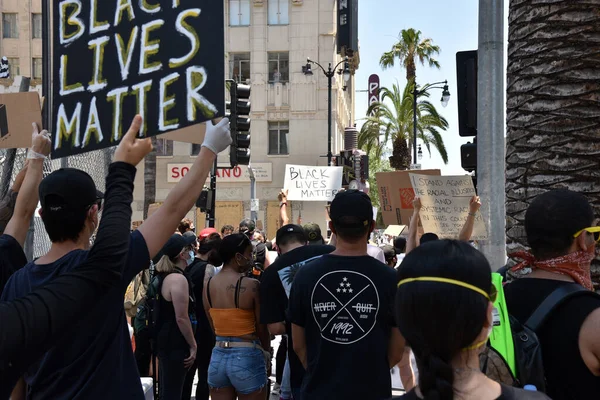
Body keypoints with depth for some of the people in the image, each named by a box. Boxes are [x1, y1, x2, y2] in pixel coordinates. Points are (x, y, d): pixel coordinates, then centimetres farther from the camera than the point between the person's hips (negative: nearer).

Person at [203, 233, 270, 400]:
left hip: (218, 357, 5)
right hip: (247, 358, -5)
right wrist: (265, 351, 11)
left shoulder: (209, 285, 3)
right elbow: (262, 328, -6)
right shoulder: (251, 285, -14)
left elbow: (214, 326, 8)